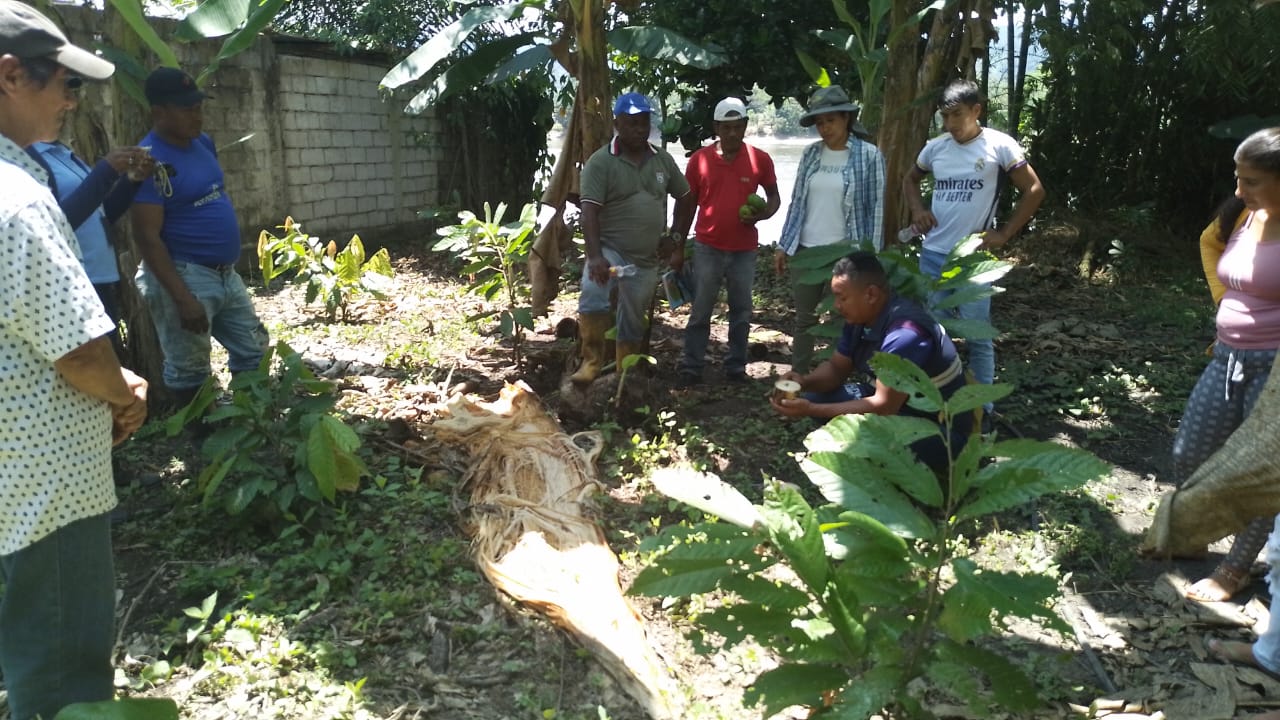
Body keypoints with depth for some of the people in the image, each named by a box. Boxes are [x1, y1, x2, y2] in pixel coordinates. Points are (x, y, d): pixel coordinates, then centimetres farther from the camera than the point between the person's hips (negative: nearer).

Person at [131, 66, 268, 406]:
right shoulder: (151, 160, -18)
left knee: (253, 351, 18)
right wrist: (182, 299, -25)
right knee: (189, 374, 4)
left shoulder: (203, 143, 7)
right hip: (184, 276, -9)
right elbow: (148, 238, -20)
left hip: (225, 273, 9)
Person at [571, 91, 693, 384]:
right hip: (610, 250, -4)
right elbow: (590, 211, -18)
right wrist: (595, 256, -30)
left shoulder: (663, 160, 6)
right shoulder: (600, 161, -9)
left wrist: (678, 237, 12)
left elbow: (685, 197, 19)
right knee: (592, 295, -33)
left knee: (633, 324, 13)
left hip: (647, 260, 5)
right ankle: (592, 359, -16)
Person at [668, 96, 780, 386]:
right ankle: (691, 367, 10)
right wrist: (678, 247, 4)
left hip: (744, 250, 1)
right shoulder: (699, 159, -2)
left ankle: (736, 366, 19)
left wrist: (762, 214, -12)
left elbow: (774, 196, 11)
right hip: (707, 247, -1)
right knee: (700, 311, 3)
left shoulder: (760, 159, -1)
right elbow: (687, 205, 5)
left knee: (741, 311, 9)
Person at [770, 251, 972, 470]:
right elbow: (836, 368, 8)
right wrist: (805, 382, -15)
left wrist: (810, 410, -31)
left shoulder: (905, 334, -31)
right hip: (898, 405, 9)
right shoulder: (861, 318, -3)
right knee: (818, 396, -3)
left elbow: (883, 407, -31)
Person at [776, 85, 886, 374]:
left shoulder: (869, 155, -5)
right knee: (804, 318, 11)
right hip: (805, 249, 4)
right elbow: (797, 202, 10)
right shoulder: (811, 153, 6)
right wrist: (783, 246, 7)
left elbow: (876, 208, -5)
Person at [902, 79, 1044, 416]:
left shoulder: (1000, 146, -7)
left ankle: (982, 410, 14)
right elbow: (910, 178, 23)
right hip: (933, 254, 4)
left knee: (977, 337, 2)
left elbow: (1034, 190, -2)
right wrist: (917, 209, 5)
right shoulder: (935, 147, 5)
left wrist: (1004, 234, -6)